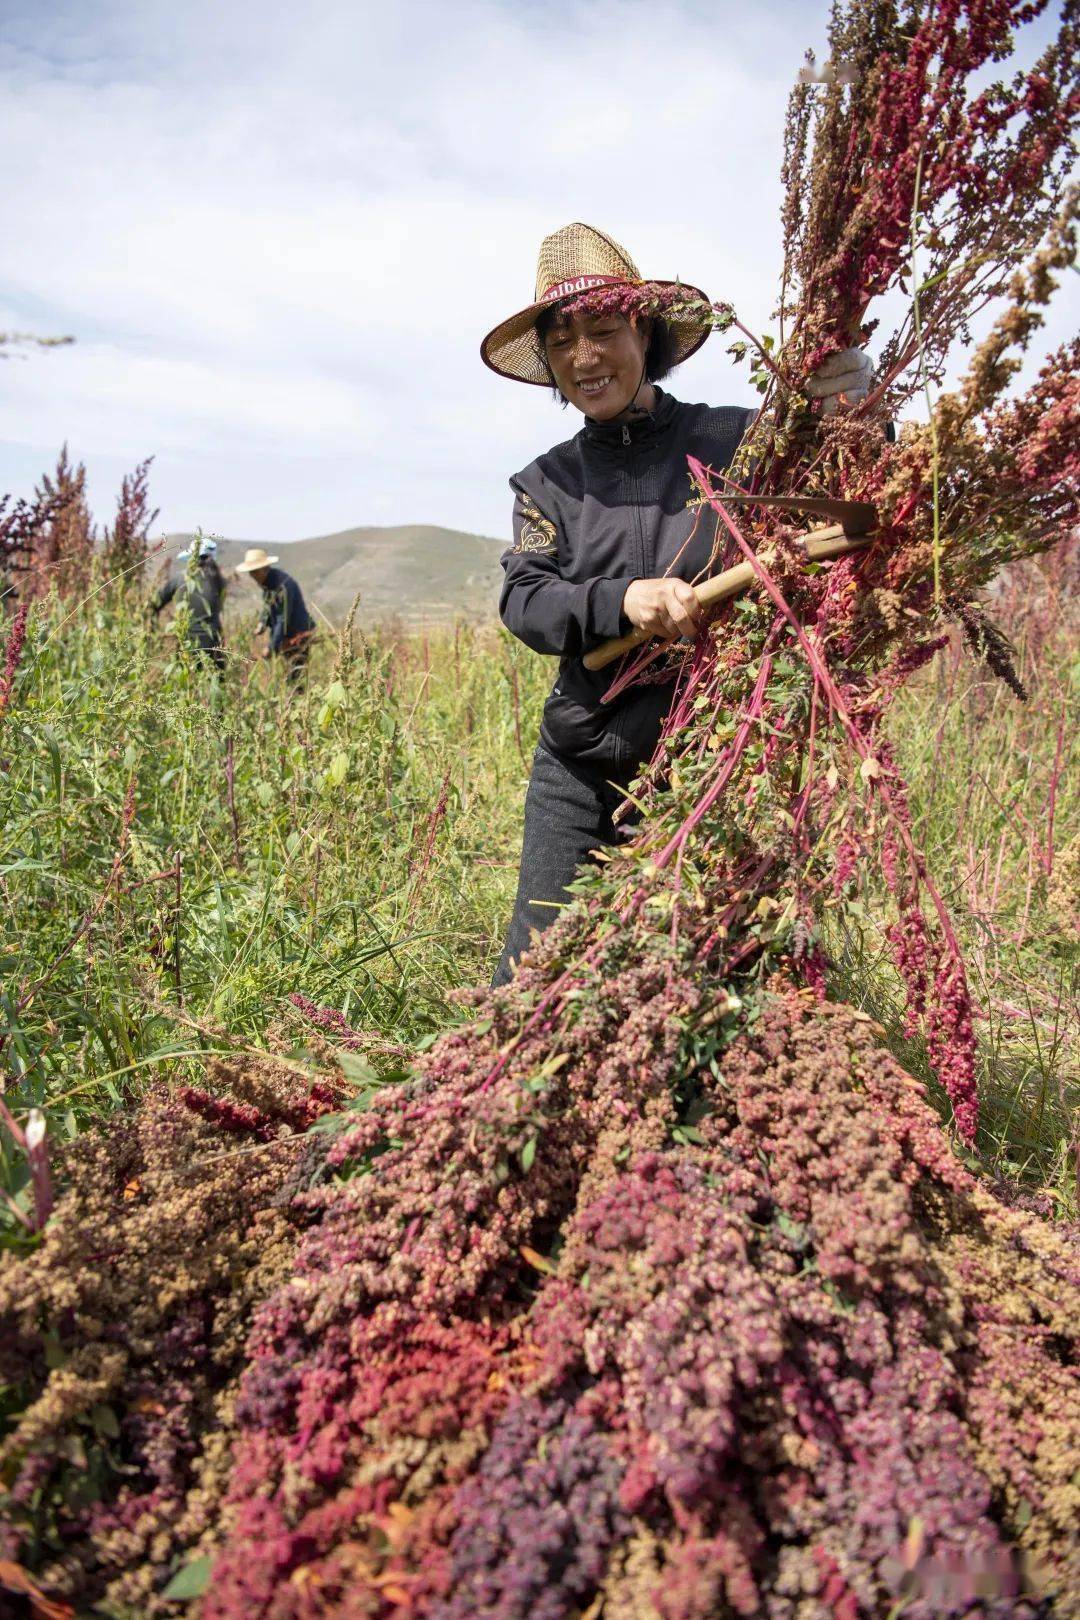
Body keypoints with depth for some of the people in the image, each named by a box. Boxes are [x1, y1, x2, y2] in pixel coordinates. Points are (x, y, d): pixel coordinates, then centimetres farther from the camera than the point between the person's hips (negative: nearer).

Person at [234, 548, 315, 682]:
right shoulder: (266, 580, 3)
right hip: (285, 637, 9)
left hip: (298, 636, -9)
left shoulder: (283, 585, -26)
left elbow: (284, 620, -25)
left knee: (296, 677, -11)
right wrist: (263, 622, 3)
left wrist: (271, 646, -24)